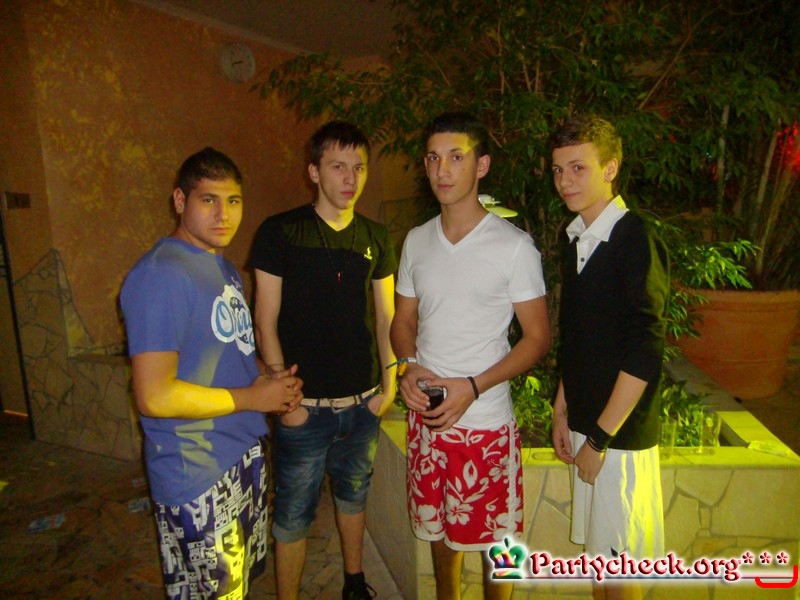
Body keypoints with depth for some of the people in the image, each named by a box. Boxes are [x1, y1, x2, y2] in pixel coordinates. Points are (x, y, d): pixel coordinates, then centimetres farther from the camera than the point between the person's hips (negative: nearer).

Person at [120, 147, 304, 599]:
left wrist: (272, 381, -1)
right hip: (198, 475, -9)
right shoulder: (161, 276, -23)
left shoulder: (224, 266, 7)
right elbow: (154, 397, -27)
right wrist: (253, 397, -18)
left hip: (245, 454, 9)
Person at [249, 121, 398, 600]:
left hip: (364, 402, 4)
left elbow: (385, 315, 9)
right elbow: (266, 322, -8)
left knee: (354, 494, 22)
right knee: (294, 514, 9)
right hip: (306, 406, -4)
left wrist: (389, 382, 4)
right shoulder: (280, 233, -8)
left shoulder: (376, 238, 4)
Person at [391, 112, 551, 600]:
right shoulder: (416, 240, 3)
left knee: (494, 540, 13)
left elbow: (538, 336, -9)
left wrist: (472, 386, -19)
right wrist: (407, 367, -10)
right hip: (426, 414, 5)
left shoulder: (514, 246, -11)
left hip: (486, 421, -4)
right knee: (439, 527, 23)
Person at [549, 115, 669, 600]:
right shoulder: (577, 238, 8)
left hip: (621, 432, -7)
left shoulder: (636, 242, -16)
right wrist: (563, 409, 12)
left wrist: (600, 439, -16)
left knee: (619, 560, 8)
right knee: (598, 549, 20)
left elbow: (643, 355, -19)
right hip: (586, 424, 7)